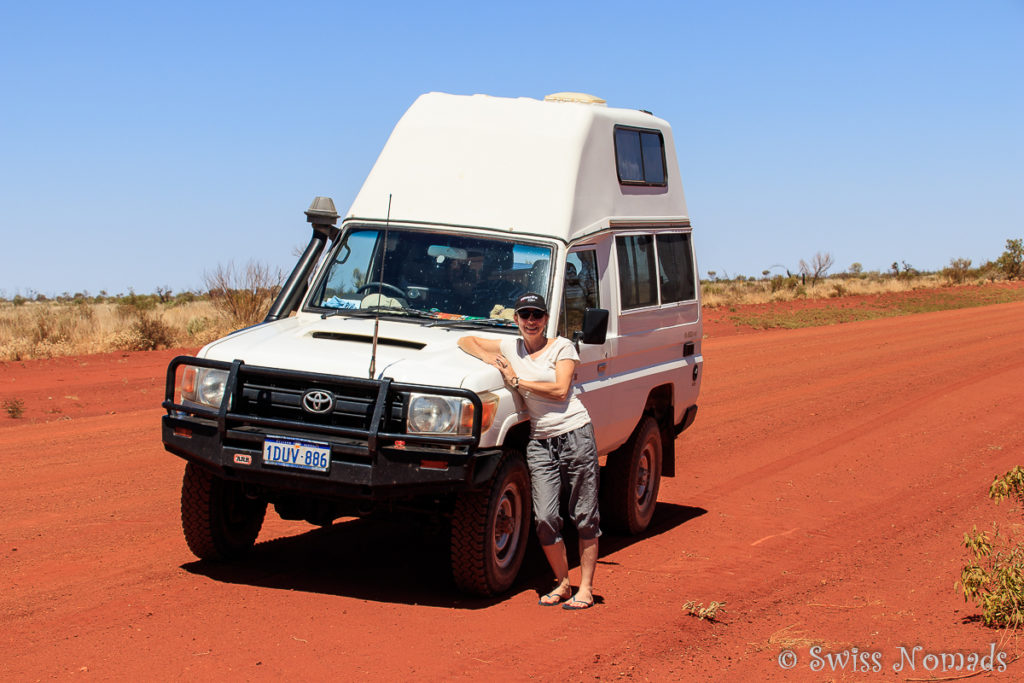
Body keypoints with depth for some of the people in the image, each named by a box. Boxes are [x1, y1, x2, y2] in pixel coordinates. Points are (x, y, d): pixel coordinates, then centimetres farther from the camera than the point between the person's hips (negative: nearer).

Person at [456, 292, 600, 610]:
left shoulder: (562, 346, 1)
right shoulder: (510, 347, 11)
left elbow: (560, 390, -11)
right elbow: (466, 341, 17)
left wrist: (517, 381, -8)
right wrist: (494, 362, -1)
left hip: (575, 435, -3)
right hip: (540, 441, 3)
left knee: (584, 517, -1)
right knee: (545, 519, -7)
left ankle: (586, 588, 7)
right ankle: (562, 583, 9)